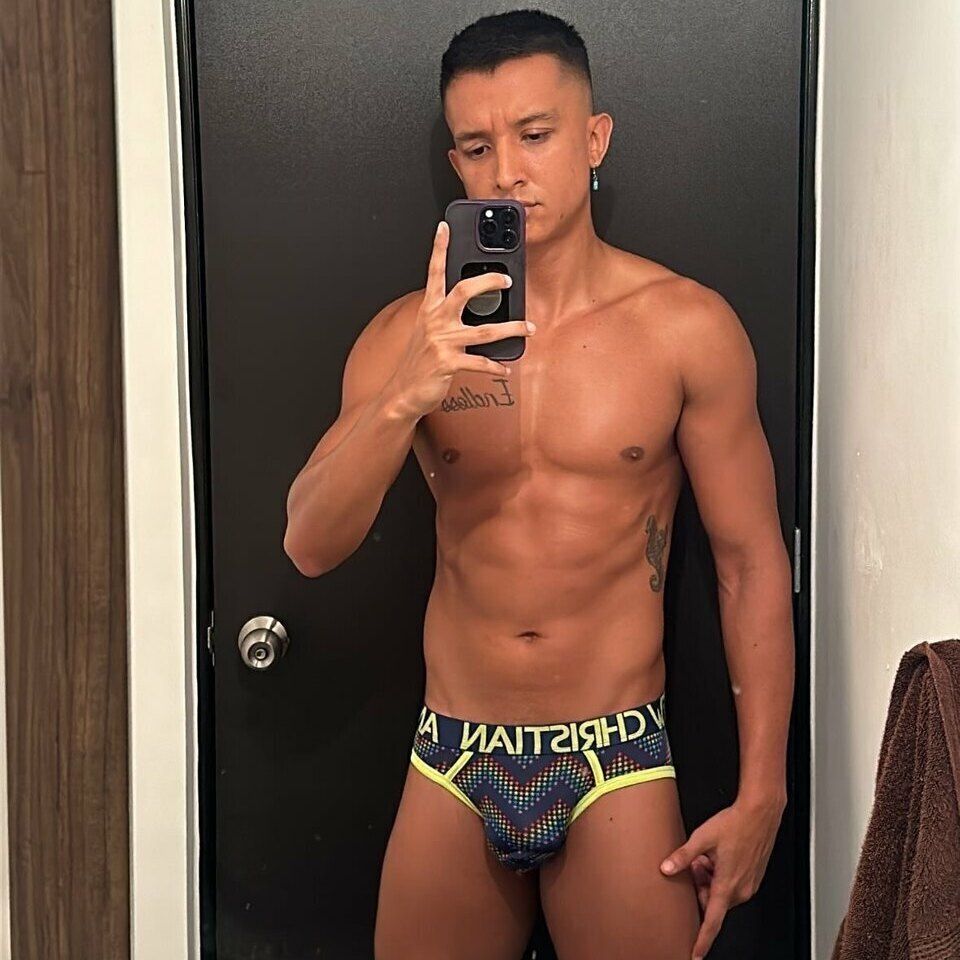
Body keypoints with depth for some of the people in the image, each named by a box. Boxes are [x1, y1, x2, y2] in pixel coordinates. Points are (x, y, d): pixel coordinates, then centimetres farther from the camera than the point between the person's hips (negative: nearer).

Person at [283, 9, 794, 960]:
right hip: (452, 768, 2)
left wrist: (761, 795, -5)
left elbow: (750, 562, -3)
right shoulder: (409, 335, -1)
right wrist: (404, 397, -27)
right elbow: (310, 546, -10)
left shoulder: (686, 326, -7)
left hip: (616, 766, -2)